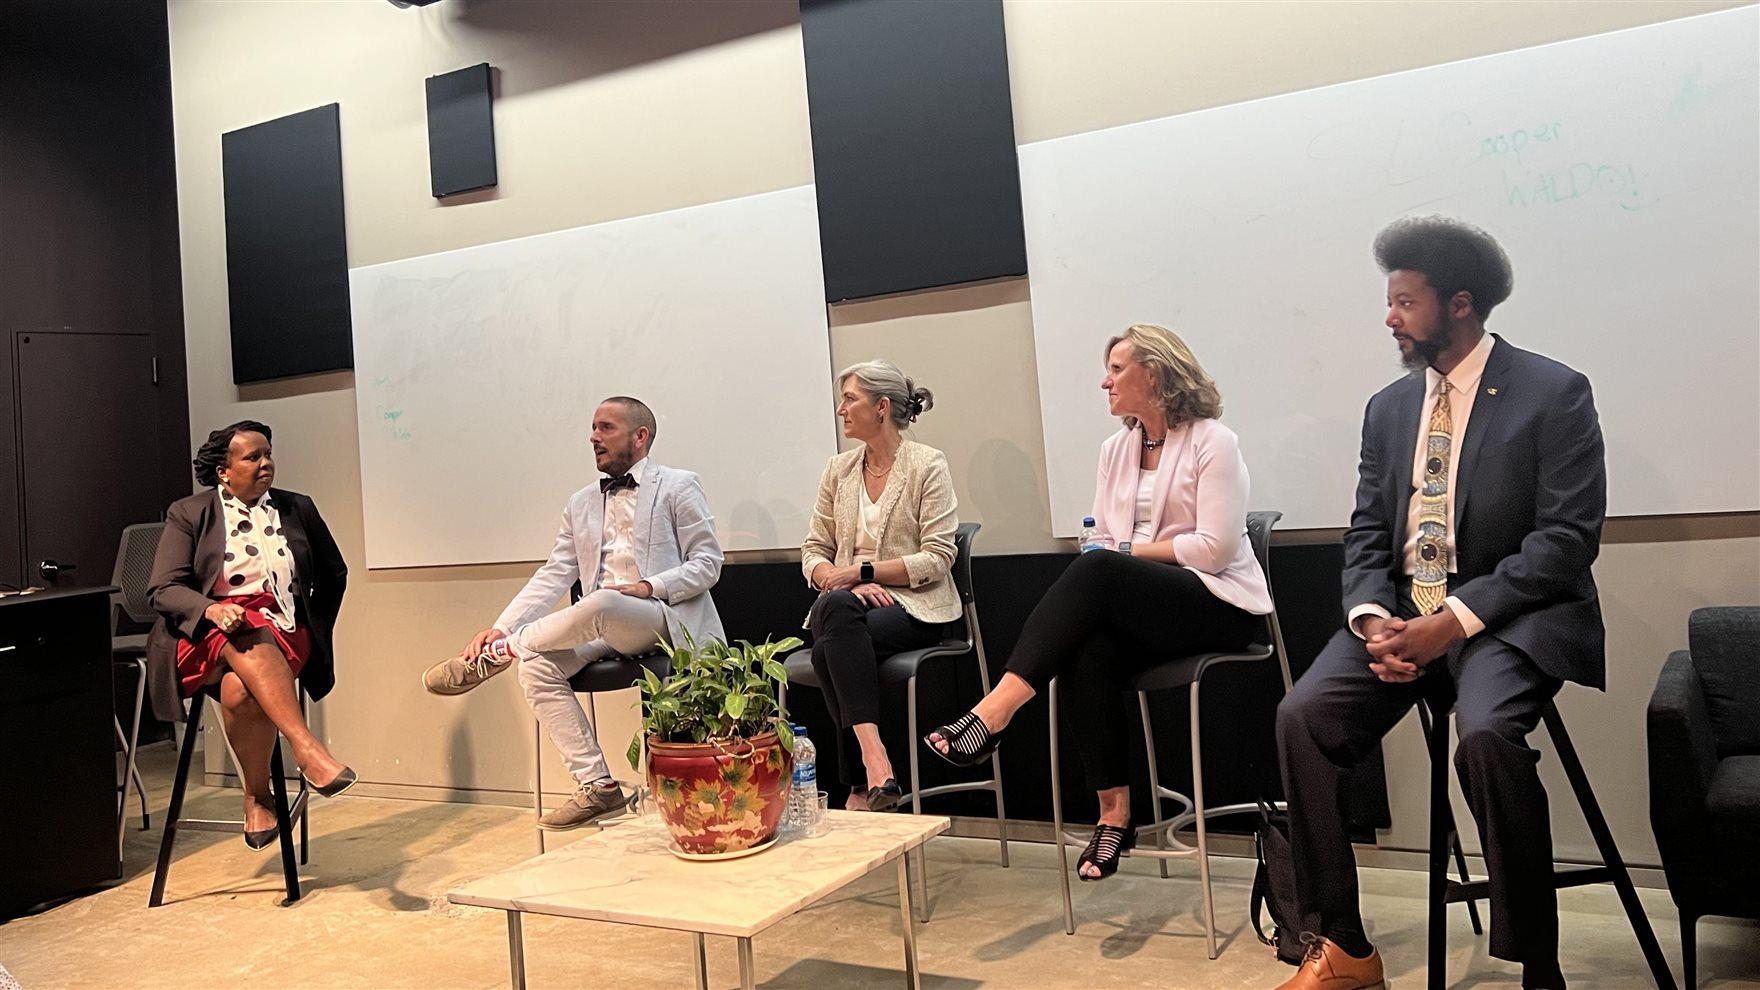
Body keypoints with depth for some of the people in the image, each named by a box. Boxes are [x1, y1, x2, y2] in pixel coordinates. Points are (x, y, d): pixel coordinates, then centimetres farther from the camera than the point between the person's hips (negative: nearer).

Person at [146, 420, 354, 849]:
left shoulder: (297, 509, 13)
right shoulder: (188, 515, 7)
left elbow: (335, 574, 25)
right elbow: (163, 589, -2)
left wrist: (315, 632, 16)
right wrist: (212, 609, -22)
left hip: (284, 632, 1)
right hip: (208, 634, -1)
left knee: (240, 689, -34)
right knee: (250, 638, -39)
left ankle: (258, 798, -17)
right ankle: (306, 748, -45)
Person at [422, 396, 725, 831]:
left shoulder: (678, 487, 6)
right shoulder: (581, 504, 20)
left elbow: (707, 563, 0)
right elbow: (554, 575, 12)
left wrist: (648, 587, -16)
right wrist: (501, 626, -3)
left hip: (664, 620, -6)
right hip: (604, 631, 6)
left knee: (600, 604, -37)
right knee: (536, 666, -21)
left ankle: (497, 655, -14)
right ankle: (596, 786, -15)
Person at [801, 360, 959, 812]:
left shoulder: (928, 465, -1)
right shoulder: (838, 469, 14)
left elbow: (938, 558, -8)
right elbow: (813, 552, 11)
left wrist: (863, 570, -16)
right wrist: (848, 583, -11)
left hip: (914, 606, -4)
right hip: (849, 603, 4)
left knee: (831, 649, -32)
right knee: (835, 607, -34)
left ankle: (861, 786, -26)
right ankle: (873, 760, -37)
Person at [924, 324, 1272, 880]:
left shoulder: (1213, 442, -4)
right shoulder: (1116, 449, 15)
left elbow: (1216, 547, -13)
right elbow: (1102, 542, 12)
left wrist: (1129, 552, -10)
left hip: (1220, 605, -5)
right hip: (1137, 608, 5)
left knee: (1096, 571, -32)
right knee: (1088, 651, -30)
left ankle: (995, 712, -37)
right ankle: (1114, 813, -24)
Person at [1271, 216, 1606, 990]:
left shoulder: (1552, 393, -4)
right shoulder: (1387, 408, 14)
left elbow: (1568, 537, -11)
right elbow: (1367, 535, 10)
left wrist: (1454, 621, -20)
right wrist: (1372, 620, -11)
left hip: (1510, 615, -5)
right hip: (1402, 613, 6)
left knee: (1486, 737, -34)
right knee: (1302, 717, -17)